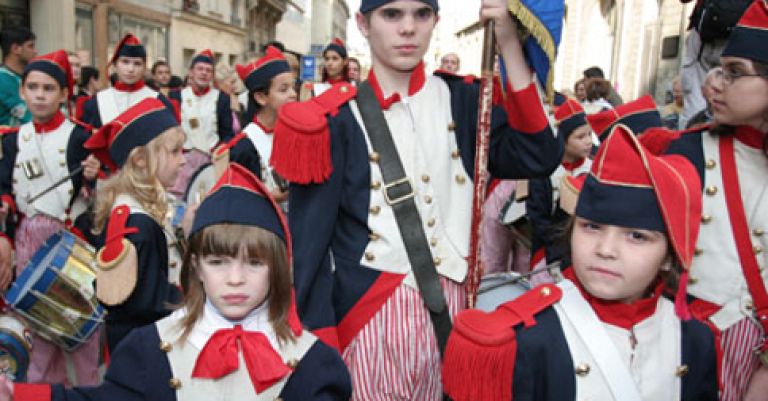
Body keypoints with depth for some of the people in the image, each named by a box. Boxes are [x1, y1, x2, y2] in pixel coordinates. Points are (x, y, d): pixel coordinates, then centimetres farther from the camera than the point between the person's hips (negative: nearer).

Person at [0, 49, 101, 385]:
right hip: (30, 236, 5)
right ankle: (46, 381, 31)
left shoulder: (80, 136, -7)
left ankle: (87, 382, 20)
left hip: (72, 234, -4)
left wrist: (94, 178, -26)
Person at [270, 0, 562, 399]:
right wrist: (321, 354, -8)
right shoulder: (337, 117, -6)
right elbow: (309, 240, -6)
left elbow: (536, 158, -10)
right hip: (368, 308, -3)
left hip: (449, 305, 3)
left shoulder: (462, 100, 5)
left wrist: (510, 44, -15)